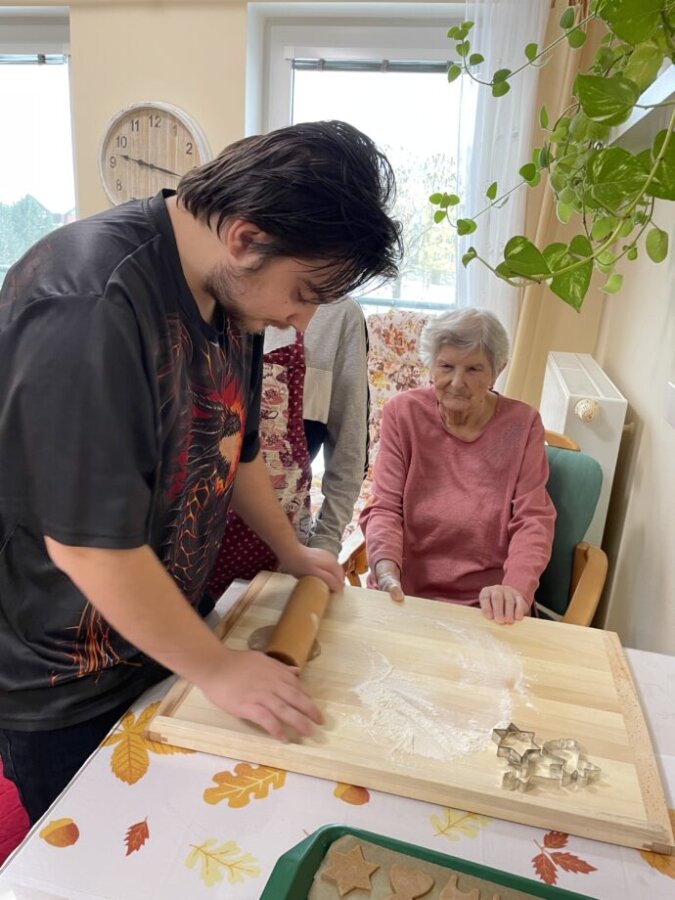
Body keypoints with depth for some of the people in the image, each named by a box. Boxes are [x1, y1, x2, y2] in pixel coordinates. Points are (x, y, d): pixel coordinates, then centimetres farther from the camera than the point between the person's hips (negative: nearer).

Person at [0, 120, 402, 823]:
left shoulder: (230, 290, -3)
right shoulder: (92, 308, -32)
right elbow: (86, 544, -29)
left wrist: (290, 552, 16)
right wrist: (215, 667, -18)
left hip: (161, 629, 7)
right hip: (64, 687, -7)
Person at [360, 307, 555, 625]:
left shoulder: (522, 423, -2)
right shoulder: (403, 412, -2)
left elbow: (533, 520, -5)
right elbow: (385, 508, -5)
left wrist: (515, 587, -24)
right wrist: (386, 570, -24)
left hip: (487, 605, 1)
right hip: (404, 595, 0)